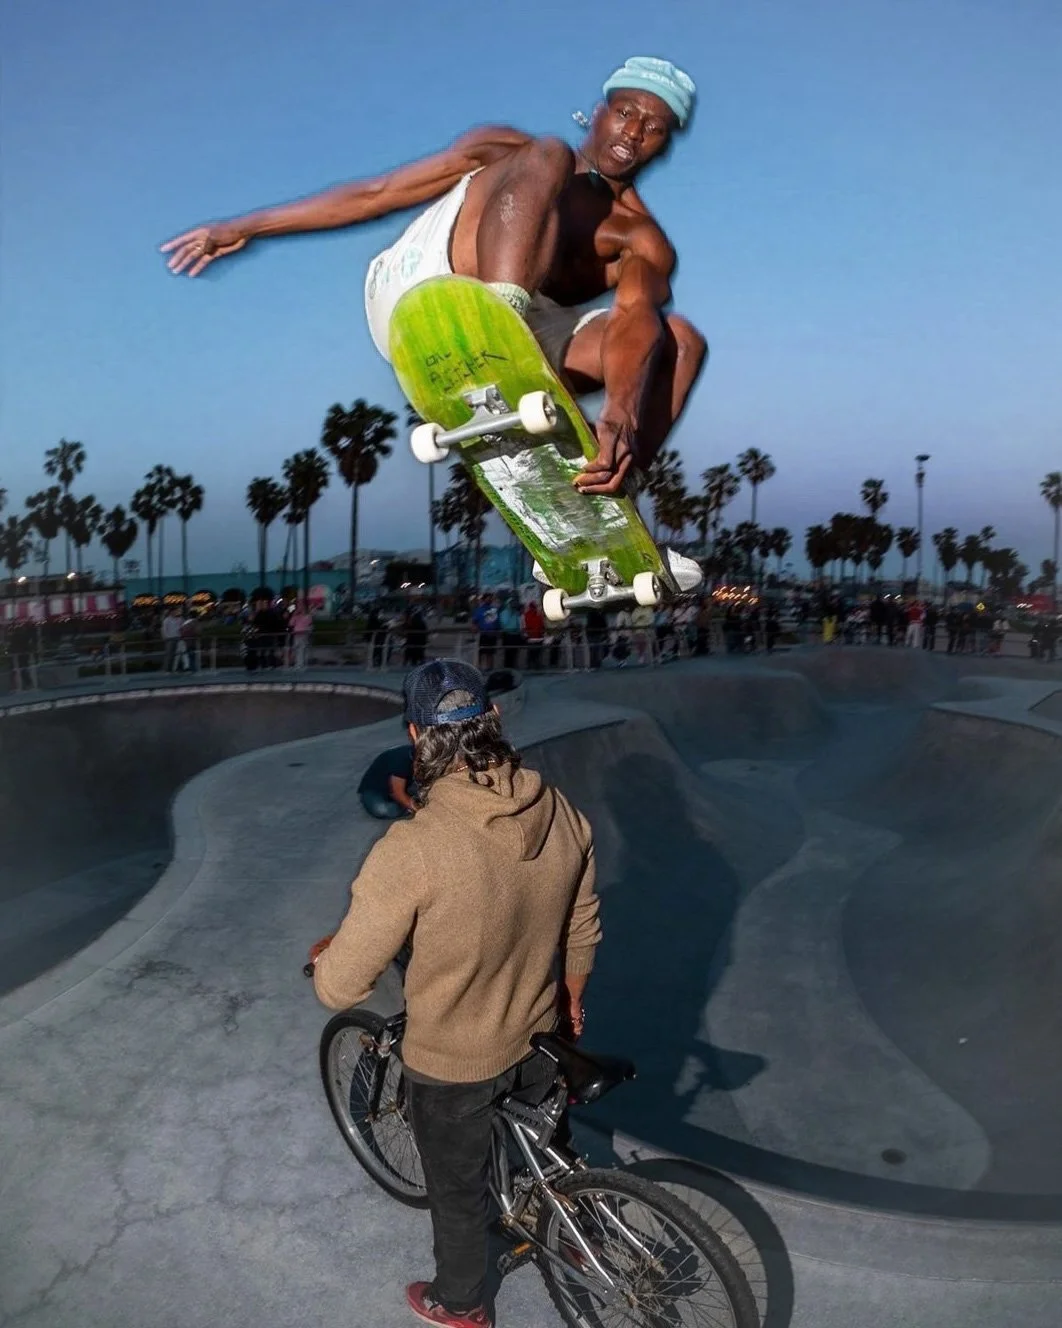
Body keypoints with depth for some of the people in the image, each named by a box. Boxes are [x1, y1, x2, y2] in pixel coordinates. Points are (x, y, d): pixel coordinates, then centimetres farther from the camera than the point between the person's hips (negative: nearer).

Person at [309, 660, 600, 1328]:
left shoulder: (412, 848, -35)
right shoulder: (565, 815, -18)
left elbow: (340, 987, -25)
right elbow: (582, 932, -1)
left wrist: (325, 953, -2)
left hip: (452, 1061, -4)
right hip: (538, 1036, 5)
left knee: (458, 1189, 24)